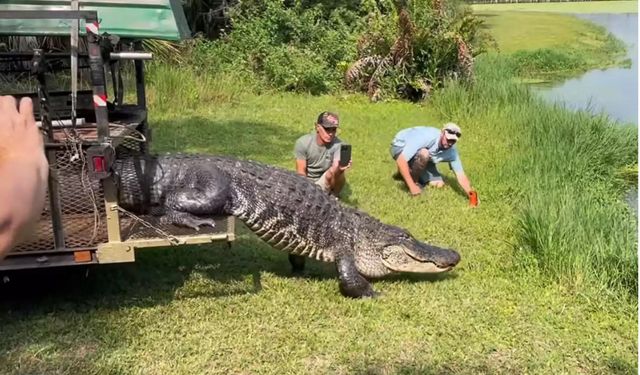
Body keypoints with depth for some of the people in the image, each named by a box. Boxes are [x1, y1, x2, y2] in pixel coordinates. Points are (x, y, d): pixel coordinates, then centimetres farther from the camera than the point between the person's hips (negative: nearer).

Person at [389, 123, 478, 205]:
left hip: (420, 158, 6)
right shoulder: (426, 137, -39)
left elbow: (460, 175, -17)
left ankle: (411, 172, 18)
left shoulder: (452, 151, -20)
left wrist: (470, 193, -35)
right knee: (424, 154, -36)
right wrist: (412, 186, -41)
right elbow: (401, 160, -42)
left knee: (438, 184, -3)